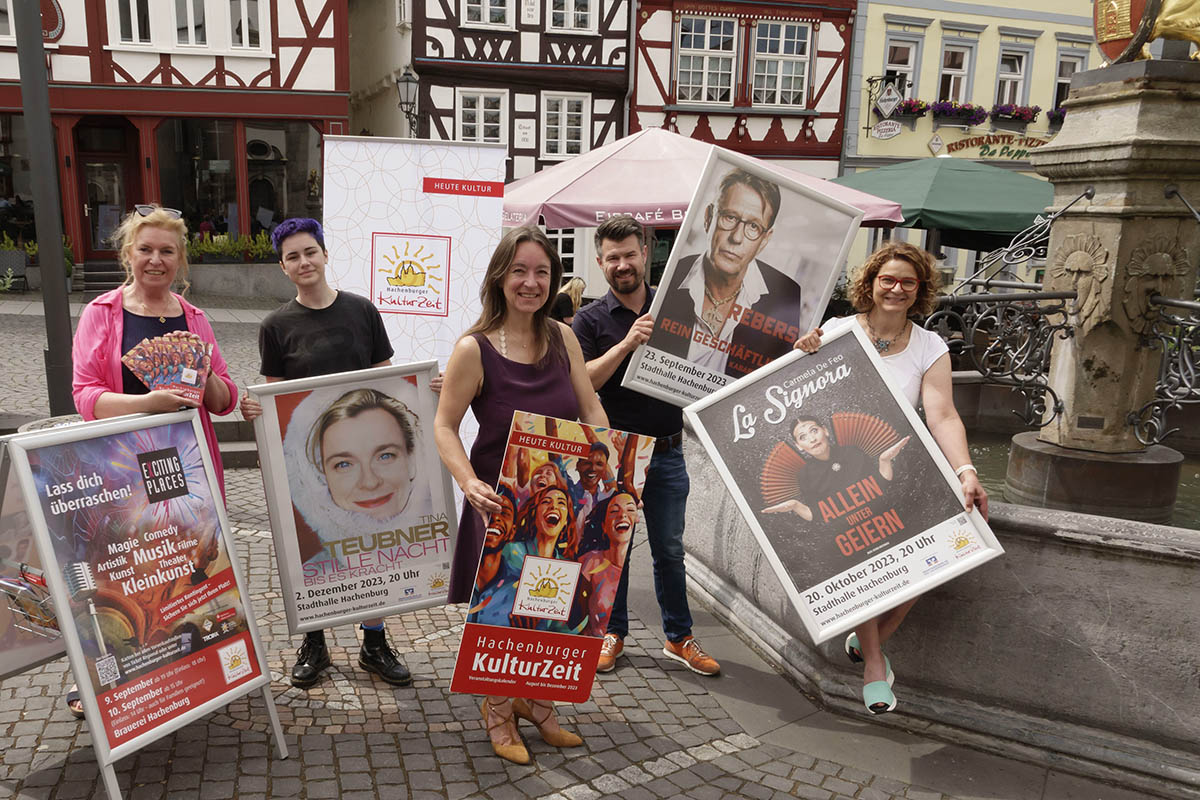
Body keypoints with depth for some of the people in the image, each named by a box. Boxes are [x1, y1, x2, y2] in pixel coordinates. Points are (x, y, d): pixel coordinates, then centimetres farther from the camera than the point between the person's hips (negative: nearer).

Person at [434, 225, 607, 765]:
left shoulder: (562, 338, 0)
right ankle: (497, 711, 36)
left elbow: (591, 410, 6)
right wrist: (468, 482, -25)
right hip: (501, 501, -4)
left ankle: (535, 701, 40)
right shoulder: (474, 349, -15)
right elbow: (444, 426, -10)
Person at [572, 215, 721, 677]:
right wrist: (626, 344, -23)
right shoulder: (591, 320, -2)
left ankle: (679, 638, 28)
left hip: (667, 452, 2)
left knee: (670, 549, 13)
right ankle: (613, 631, 29)